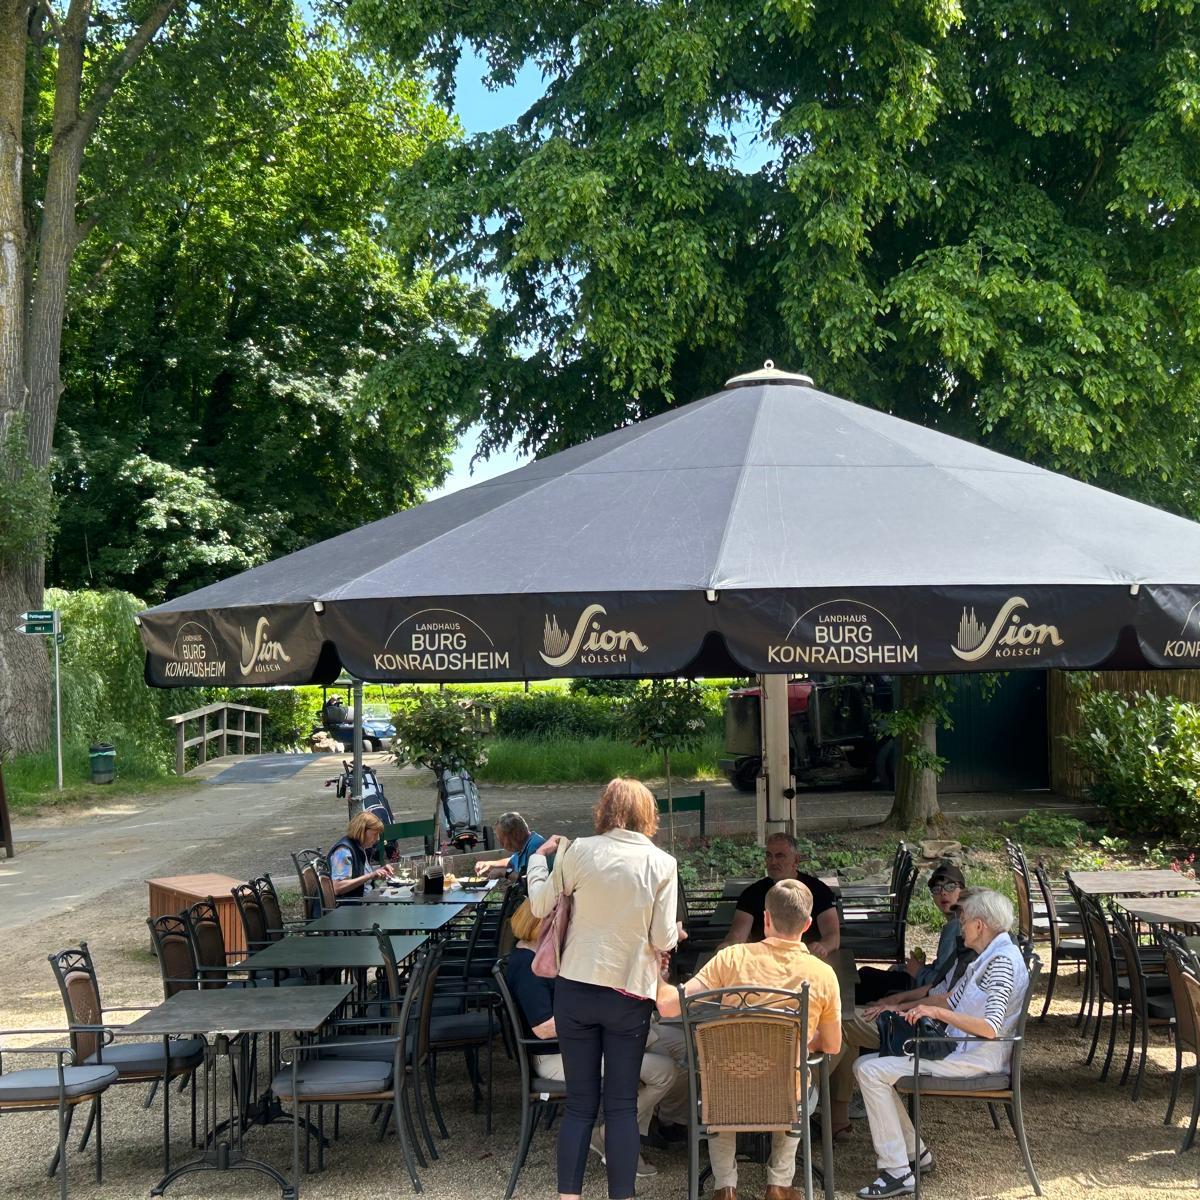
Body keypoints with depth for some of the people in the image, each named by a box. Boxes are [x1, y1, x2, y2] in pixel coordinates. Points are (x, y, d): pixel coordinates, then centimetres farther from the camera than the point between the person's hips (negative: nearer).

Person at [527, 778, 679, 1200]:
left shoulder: (580, 851, -5)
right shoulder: (661, 863, -6)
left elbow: (540, 905, 5)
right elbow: (663, 939, -7)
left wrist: (538, 857, 21)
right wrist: (674, 933, 16)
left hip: (575, 991, 1)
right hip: (629, 995, -1)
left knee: (580, 1105, 8)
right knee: (622, 1106, 7)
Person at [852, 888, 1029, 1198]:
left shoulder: (1003, 961, -17)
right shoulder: (987, 958, 15)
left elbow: (990, 1028, -26)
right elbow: (952, 999, 25)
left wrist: (938, 1012, -24)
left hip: (977, 1059, -10)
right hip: (958, 1049, 10)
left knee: (872, 1072, -19)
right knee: (864, 1065, 7)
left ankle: (897, 1172, -17)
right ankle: (915, 1153, 7)